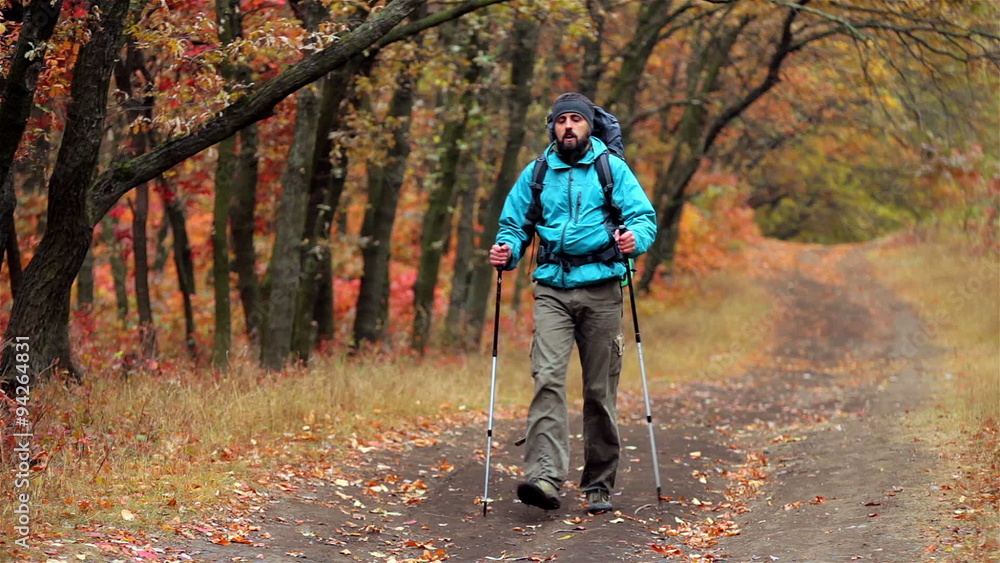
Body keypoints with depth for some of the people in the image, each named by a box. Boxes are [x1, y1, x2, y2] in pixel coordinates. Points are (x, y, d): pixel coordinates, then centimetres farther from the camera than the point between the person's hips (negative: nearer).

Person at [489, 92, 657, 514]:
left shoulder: (612, 168, 6)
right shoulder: (536, 174, 12)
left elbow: (645, 216, 0)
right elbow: (514, 224, 16)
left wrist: (635, 238, -23)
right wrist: (507, 251, -5)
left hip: (601, 288, -1)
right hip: (552, 289, 1)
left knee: (600, 389, 4)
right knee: (547, 377, -17)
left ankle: (599, 486, 13)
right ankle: (544, 476, -27)